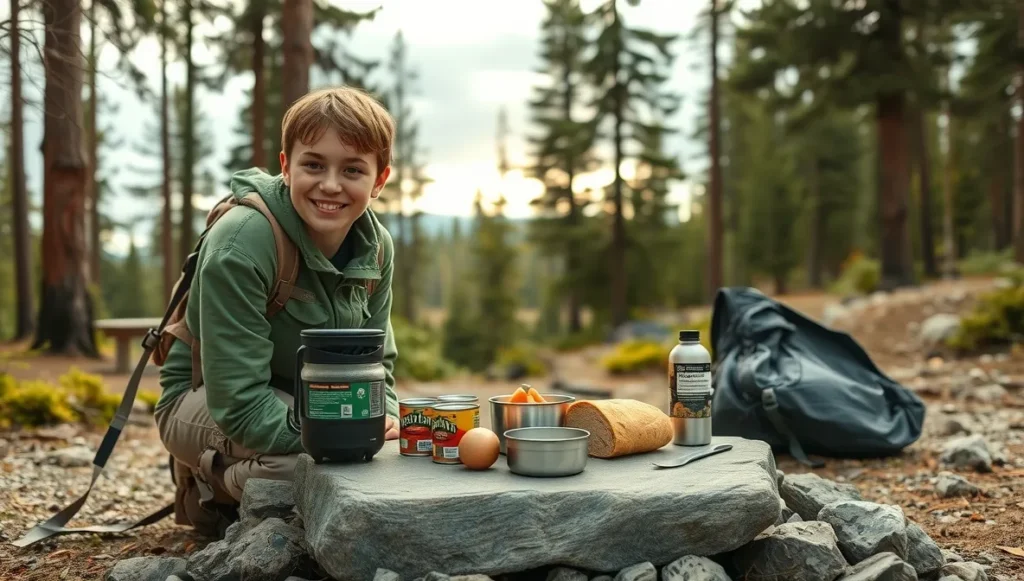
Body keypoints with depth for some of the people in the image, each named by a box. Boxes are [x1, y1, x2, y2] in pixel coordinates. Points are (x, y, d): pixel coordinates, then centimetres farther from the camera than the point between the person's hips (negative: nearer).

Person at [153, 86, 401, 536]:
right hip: (203, 402, -7)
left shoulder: (377, 247, -8)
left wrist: (384, 420, -21)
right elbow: (240, 403, -31)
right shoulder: (240, 245, -29)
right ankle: (208, 488, 1)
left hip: (305, 400, 8)